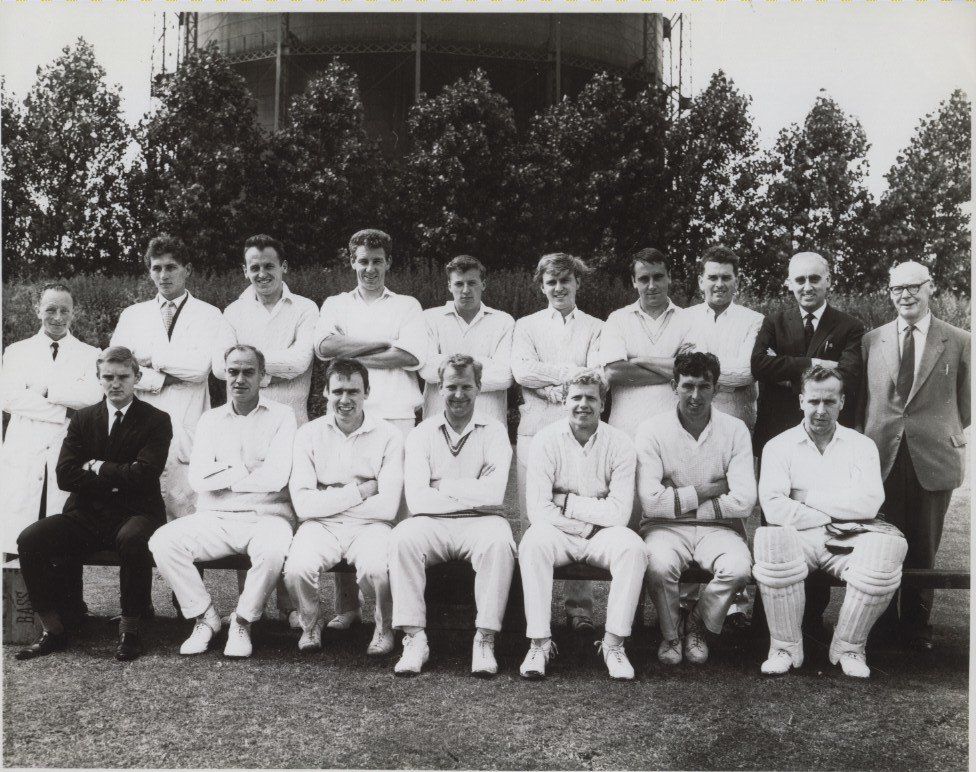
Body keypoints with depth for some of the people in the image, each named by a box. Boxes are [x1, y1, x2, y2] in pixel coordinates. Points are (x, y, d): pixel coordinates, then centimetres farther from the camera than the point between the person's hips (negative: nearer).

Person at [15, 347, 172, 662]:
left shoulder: (156, 421, 1)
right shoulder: (82, 420, 12)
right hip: (85, 516, 4)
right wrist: (117, 478, -10)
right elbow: (65, 476, 0)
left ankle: (129, 630, -20)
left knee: (132, 540, -38)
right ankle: (53, 630, -7)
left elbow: (144, 474, -13)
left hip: (134, 513, -4)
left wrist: (98, 468, -4)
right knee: (29, 539, -19)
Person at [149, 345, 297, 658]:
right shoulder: (210, 419, 15)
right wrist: (246, 469, -5)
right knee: (162, 541, -21)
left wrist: (223, 475, -2)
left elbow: (275, 477, -11)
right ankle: (205, 617, -3)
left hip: (265, 516, -3)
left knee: (272, 549, -36)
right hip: (215, 517, 4)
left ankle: (242, 622, -9)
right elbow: (198, 477, 1)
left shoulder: (281, 415, 3)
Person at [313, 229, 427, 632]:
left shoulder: (406, 306, 15)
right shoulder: (335, 305, 19)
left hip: (395, 415, -1)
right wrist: (384, 344, -3)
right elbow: (324, 346, -1)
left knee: (395, 507, -6)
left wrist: (351, 351, -2)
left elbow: (412, 356, -2)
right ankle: (347, 605, 0)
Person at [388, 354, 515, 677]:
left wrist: (442, 485, -5)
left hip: (480, 522, -1)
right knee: (402, 537, -29)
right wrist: (472, 494, -8)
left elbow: (493, 494, -9)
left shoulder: (494, 433, 6)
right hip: (433, 524, 1)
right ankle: (414, 638, -22)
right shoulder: (422, 433, 8)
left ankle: (485, 639, -24)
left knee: (499, 540, -32)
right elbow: (416, 501, -6)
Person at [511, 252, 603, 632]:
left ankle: (580, 605, 2)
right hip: (534, 430, 1)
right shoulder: (526, 326, 16)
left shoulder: (595, 329, 13)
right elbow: (522, 371, -2)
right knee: (534, 522, -1)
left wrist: (547, 383, -8)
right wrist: (571, 372, -6)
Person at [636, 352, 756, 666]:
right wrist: (708, 491, -10)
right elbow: (652, 501, -15)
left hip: (716, 527, 2)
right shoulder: (652, 430, -5)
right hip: (665, 528, -1)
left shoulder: (735, 431, -1)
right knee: (660, 565, -33)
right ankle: (670, 633, 0)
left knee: (739, 568, -29)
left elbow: (744, 502, -10)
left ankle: (697, 625, 3)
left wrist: (680, 503, -10)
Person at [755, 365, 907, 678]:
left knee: (888, 547, -30)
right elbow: (773, 508, -9)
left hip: (849, 539, 1)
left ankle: (849, 647, -8)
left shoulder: (862, 445, 12)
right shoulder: (779, 446, 8)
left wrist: (808, 497, -4)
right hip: (798, 538, -1)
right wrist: (828, 518, -7)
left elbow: (869, 503, -6)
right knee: (770, 540, -35)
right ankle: (785, 648, -16)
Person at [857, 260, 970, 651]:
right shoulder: (871, 340, 7)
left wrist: (950, 440, 5)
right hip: (881, 457, 1)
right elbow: (861, 400, 10)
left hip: (933, 458, -1)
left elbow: (964, 404, 8)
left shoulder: (958, 342, 3)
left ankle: (916, 626, 21)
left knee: (923, 548, 8)